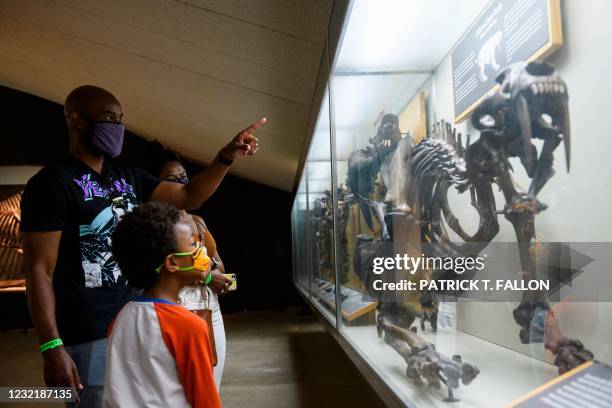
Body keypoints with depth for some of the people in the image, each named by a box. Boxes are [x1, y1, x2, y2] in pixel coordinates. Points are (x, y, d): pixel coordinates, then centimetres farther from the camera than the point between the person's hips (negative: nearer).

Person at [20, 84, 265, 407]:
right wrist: (52, 347, -20)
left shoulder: (128, 177, 9)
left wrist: (226, 156, -7)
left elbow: (189, 196, 8)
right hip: (88, 337, -7)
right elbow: (39, 270, -15)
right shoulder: (51, 183, -12)